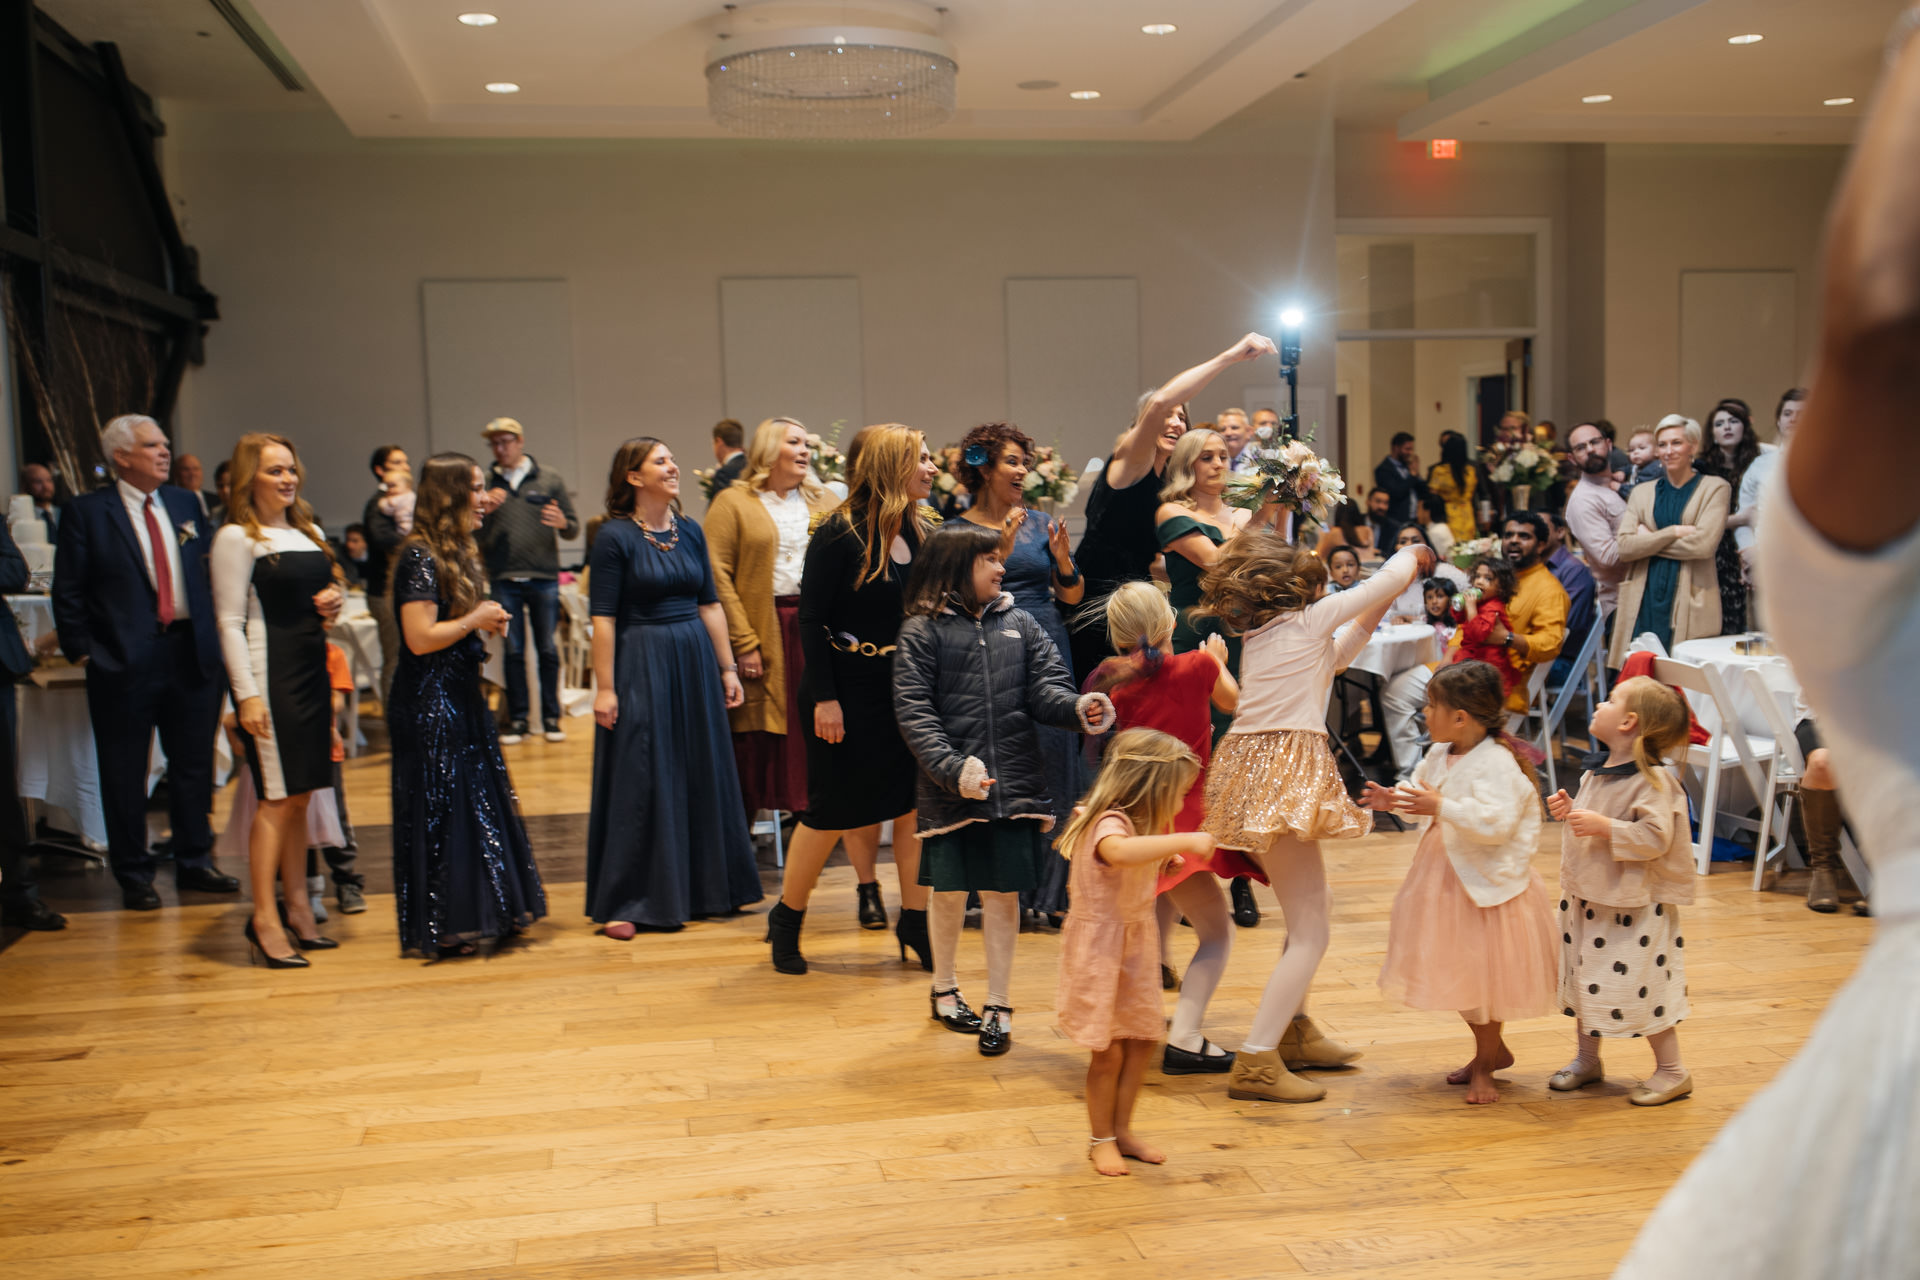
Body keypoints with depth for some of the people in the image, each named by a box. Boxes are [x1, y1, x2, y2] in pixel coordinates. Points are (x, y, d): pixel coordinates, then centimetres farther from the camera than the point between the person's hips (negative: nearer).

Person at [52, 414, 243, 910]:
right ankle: (134, 877, 17)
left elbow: (211, 567, 13)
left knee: (195, 766, 12)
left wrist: (212, 633, 4)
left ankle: (195, 861, 26)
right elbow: (68, 590, -3)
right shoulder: (88, 512, -3)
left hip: (191, 652, 4)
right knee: (125, 774, 5)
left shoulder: (186, 505, 10)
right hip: (125, 660, -4)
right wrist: (81, 648, -8)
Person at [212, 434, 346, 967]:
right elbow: (230, 622, -11)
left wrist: (333, 603, 2)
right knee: (277, 798, -8)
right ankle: (264, 918, -2)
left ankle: (299, 910, 16)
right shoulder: (236, 538, -6)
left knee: (300, 797, 10)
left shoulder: (310, 533, 16)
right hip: (269, 674, -7)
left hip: (313, 669, 7)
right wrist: (247, 694, -17)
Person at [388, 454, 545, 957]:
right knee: (440, 810, -3)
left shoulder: (457, 552, 14)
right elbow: (420, 638, -23)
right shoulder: (420, 556, -16)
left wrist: (487, 623, 6)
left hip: (462, 698, 10)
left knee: (480, 799, 12)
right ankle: (443, 929, 6)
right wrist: (477, 620, -12)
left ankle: (482, 914, 21)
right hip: (430, 705, -10)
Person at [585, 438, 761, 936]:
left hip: (695, 661, 6)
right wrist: (604, 688, -14)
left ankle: (702, 888, 24)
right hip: (640, 665, -6)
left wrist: (727, 667, 9)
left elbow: (710, 603, 12)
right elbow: (603, 618, -10)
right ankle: (623, 903, 7)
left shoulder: (691, 531, 8)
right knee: (639, 781, -2)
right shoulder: (615, 536, -8)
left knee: (703, 774, 11)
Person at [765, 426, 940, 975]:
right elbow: (811, 620, -14)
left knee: (914, 802, 5)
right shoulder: (839, 534, -13)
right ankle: (786, 918, 23)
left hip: (905, 687, 6)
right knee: (833, 811, 3)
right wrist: (824, 698, -17)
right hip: (849, 688, -6)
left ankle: (915, 920, 18)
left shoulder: (923, 533, 5)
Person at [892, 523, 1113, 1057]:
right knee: (950, 892, 11)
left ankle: (999, 1007, 16)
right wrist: (953, 766, -22)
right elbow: (914, 712, -9)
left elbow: (1045, 687, 1)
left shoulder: (1019, 623, 10)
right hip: (950, 788, -2)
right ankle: (944, 989, 33)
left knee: (1003, 894, 5)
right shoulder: (923, 630, -2)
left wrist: (1076, 706, -22)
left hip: (1015, 786, 2)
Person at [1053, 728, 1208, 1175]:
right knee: (1108, 1053, 1)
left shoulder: (1137, 822, 6)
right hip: (1100, 949, -9)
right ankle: (1101, 1140, 19)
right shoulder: (1109, 823, -26)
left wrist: (1164, 861, 8)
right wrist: (1185, 840, -52)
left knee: (1142, 1041, 13)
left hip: (1134, 945, 9)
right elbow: (1120, 851, -52)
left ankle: (1122, 1129, 29)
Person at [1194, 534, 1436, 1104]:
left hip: (1252, 770, 9)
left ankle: (1293, 1030, 37)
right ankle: (1255, 1063, -9)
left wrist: (1372, 617, 27)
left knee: (1313, 903, 26)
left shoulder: (1258, 634, 13)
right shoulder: (1307, 619, -7)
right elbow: (1387, 581, 3)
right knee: (1311, 933, -6)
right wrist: (1413, 557, 24)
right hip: (1286, 778, -9)